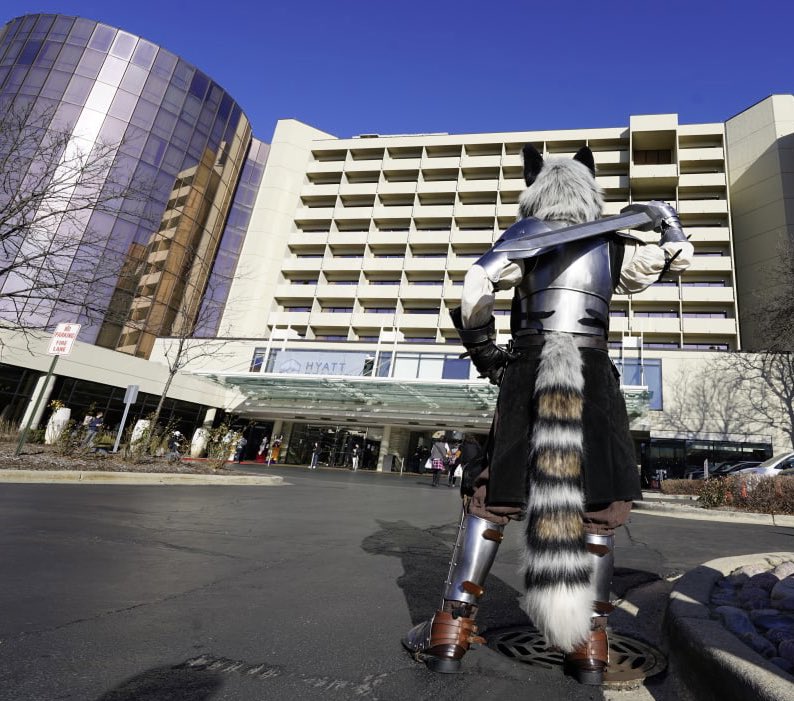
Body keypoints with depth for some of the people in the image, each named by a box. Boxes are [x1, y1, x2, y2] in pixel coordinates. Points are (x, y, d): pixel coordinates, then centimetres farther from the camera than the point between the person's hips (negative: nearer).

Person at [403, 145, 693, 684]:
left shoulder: (526, 235, 8)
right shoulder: (615, 247, 15)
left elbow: (479, 281, -8)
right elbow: (678, 257, 27)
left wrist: (481, 347, 2)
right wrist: (665, 219, 41)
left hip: (528, 369, -1)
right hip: (594, 373, 2)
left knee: (491, 496, 5)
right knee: (600, 506, 11)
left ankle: (452, 630, 6)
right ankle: (590, 644, 14)